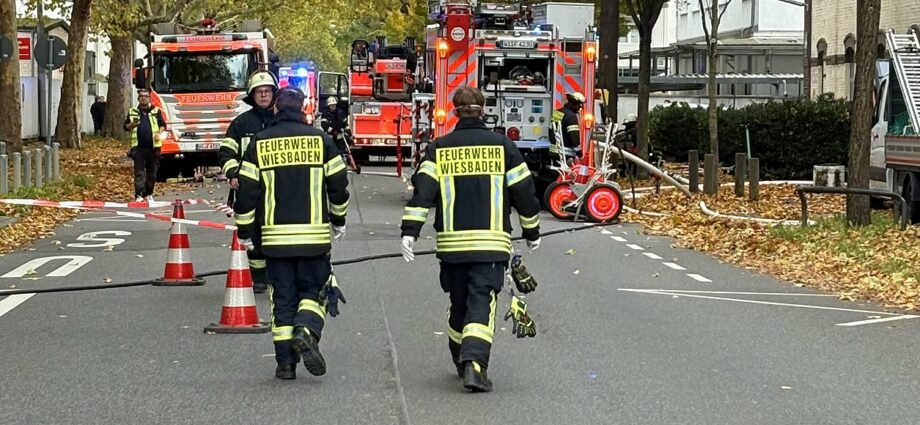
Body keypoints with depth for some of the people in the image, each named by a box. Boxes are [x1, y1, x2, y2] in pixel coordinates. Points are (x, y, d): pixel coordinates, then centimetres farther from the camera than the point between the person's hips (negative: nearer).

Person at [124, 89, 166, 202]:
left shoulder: (156, 111, 10)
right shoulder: (132, 112, 12)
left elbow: (163, 124, 11)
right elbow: (126, 127, 14)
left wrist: (159, 133, -9)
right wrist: (133, 124, -8)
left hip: (153, 147, 1)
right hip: (138, 147, -1)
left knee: (152, 172, 6)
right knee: (139, 172, -8)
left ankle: (148, 194, 18)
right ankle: (139, 194, -13)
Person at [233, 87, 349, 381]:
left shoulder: (259, 143, 2)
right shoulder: (320, 140, 0)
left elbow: (246, 190, 0)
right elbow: (338, 184, 4)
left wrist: (245, 232, 10)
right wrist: (338, 221, 19)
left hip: (274, 235, 1)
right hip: (314, 234, -1)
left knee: (282, 297, 8)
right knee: (314, 290, 11)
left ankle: (285, 361, 4)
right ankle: (306, 332, -16)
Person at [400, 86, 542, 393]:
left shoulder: (439, 149, 4)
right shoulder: (502, 146, 2)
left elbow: (423, 190, -6)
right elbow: (524, 192, 6)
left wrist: (409, 231, -9)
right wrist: (531, 232, 19)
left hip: (452, 242, 2)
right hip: (492, 242, -2)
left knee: (459, 303, 17)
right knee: (482, 304, -6)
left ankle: (461, 363, 30)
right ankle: (474, 363, -24)